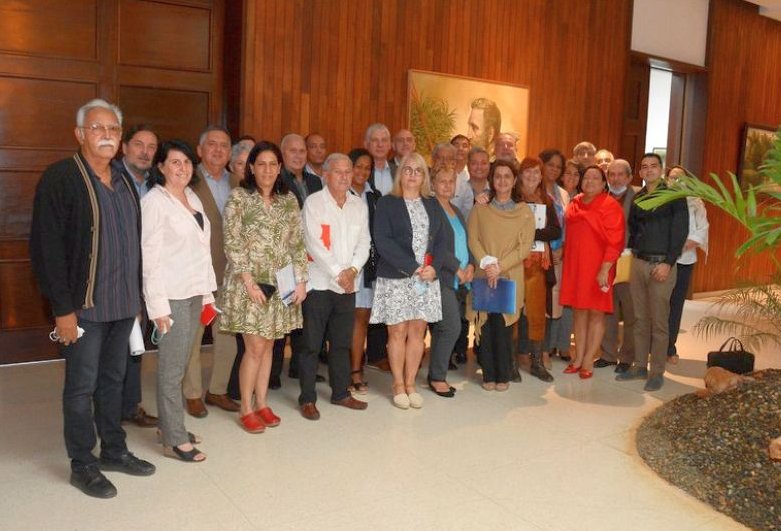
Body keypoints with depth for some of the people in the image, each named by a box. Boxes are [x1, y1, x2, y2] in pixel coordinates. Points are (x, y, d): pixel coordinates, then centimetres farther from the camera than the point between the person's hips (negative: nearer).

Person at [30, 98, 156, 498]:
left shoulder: (124, 182, 11)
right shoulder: (61, 178, -11)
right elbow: (47, 247, -15)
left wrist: (137, 296, 13)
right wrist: (63, 308, -18)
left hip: (123, 304, 7)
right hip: (84, 305, -6)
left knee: (113, 380, 17)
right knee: (81, 386, 5)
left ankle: (114, 450, 30)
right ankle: (82, 465, 19)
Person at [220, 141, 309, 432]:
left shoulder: (289, 200, 8)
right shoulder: (239, 197, -4)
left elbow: (297, 243, 9)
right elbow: (233, 244, -9)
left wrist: (301, 280, 2)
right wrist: (249, 282, -15)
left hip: (279, 284, 4)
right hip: (249, 283, -4)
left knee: (268, 346, 10)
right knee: (255, 347, -4)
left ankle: (261, 403, 23)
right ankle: (246, 408, 12)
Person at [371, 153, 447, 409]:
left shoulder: (432, 205, 13)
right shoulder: (387, 203, -1)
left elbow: (440, 240, 10)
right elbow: (383, 241, -11)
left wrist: (433, 267, -9)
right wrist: (413, 267, -16)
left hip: (427, 277, 4)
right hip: (396, 278, -4)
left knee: (417, 331, 5)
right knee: (398, 332, 1)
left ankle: (410, 385, 16)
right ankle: (398, 386, 13)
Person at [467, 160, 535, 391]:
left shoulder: (524, 212, 5)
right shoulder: (480, 209, 9)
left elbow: (525, 247, -3)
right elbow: (472, 240, 1)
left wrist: (499, 267, -13)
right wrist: (486, 264, -15)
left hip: (510, 278, -1)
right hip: (484, 277, 1)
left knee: (503, 326, -3)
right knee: (486, 325, 0)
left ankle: (503, 375, 10)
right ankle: (488, 375, 10)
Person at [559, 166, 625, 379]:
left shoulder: (610, 206, -7)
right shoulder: (574, 204, 9)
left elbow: (614, 242, -12)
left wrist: (604, 270, -18)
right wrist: (563, 254, 10)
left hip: (598, 268, -5)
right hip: (575, 266, 5)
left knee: (596, 313, 2)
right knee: (579, 311, 8)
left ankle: (588, 362, 8)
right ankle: (578, 358, 15)